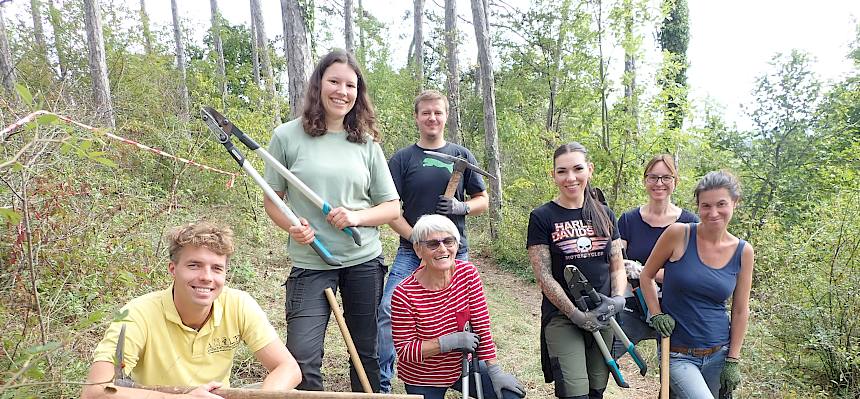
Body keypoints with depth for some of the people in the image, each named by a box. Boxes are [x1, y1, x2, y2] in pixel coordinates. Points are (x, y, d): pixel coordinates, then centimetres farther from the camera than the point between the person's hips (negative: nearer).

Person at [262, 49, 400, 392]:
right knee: (301, 359, -7)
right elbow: (271, 199, 4)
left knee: (367, 352, 12)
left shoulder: (367, 143, 4)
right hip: (310, 263, -2)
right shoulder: (287, 136, -2)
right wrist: (292, 227, -15)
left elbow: (392, 207, 6)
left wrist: (356, 217, -13)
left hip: (364, 261, 2)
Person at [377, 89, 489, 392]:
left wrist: (460, 207, -9)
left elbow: (483, 200, 13)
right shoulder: (402, 159, 3)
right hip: (411, 252, -1)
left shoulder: (462, 156, 8)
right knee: (388, 309, -16)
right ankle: (382, 384, -1)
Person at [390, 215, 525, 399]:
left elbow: (481, 326, -9)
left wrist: (494, 371, -11)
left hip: (461, 365, 3)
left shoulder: (468, 273, -13)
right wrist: (450, 342, -27)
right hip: (422, 379, -3)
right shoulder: (404, 294, -25)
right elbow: (403, 350, -20)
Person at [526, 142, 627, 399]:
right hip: (561, 316, -4)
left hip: (602, 317, 4)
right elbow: (543, 276, -9)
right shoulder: (542, 217, -6)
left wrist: (618, 298, -8)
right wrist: (577, 315, -14)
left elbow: (617, 266, 11)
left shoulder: (604, 215, 7)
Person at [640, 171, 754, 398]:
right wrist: (656, 315, -7)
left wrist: (733, 360, 4)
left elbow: (740, 311, 5)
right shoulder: (679, 234, -10)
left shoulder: (743, 252, -1)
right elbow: (646, 276, 2)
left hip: (719, 353, 3)